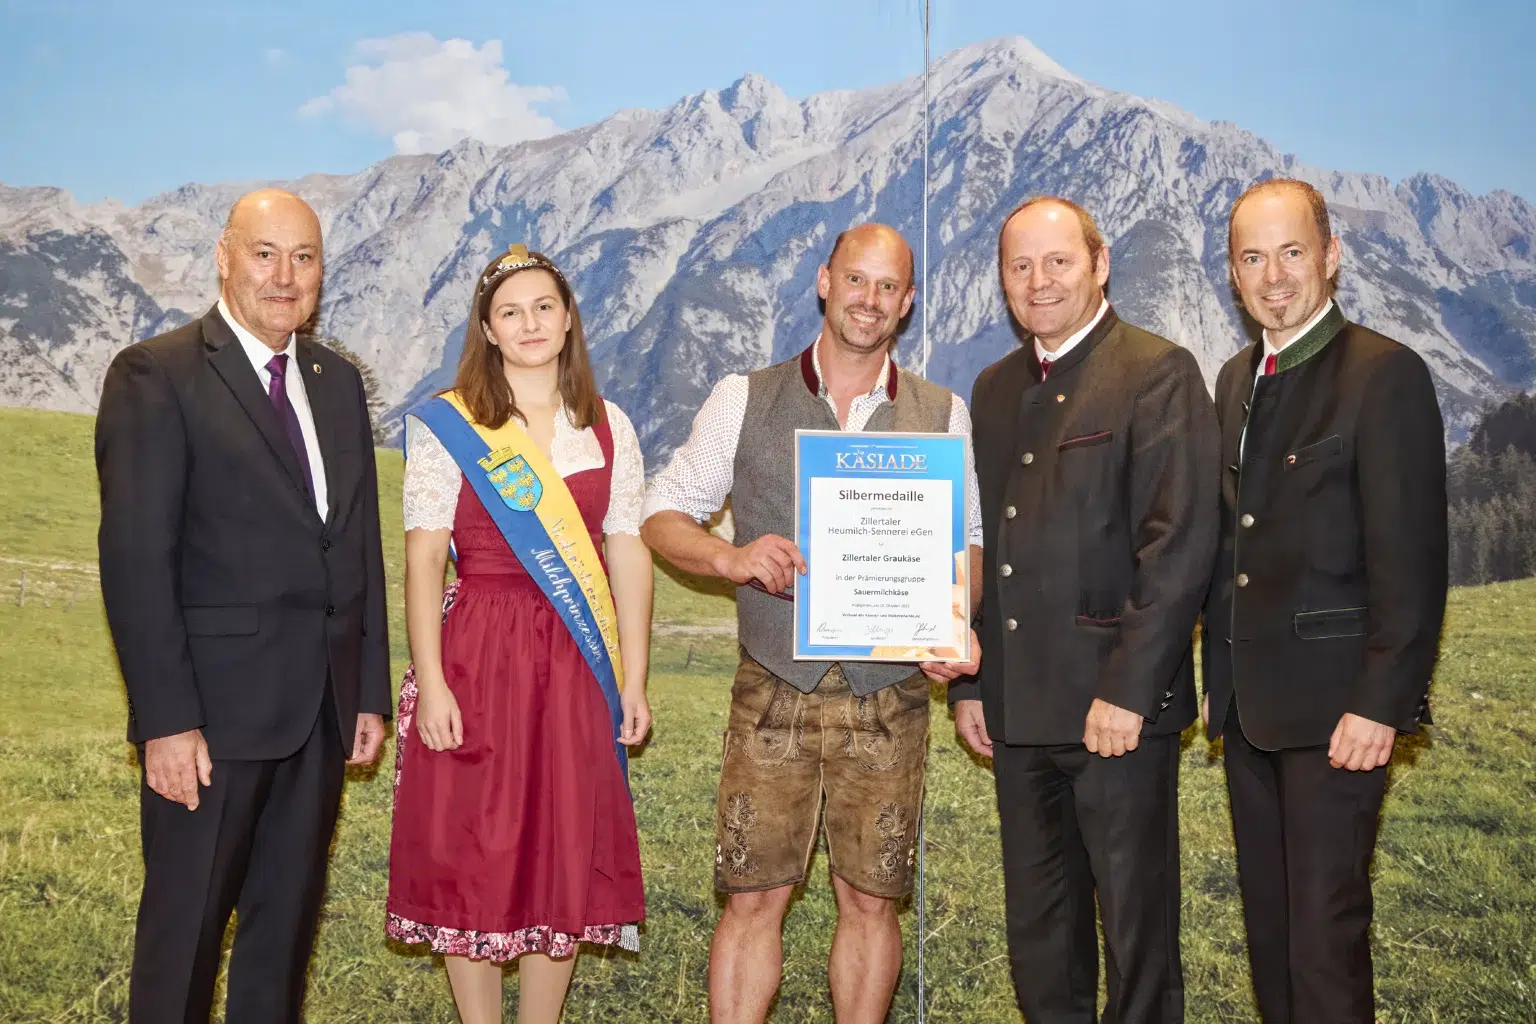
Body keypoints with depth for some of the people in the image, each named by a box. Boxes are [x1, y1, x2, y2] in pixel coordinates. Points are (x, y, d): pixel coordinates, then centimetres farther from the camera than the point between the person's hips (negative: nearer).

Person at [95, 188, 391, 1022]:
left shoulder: (339, 381, 12)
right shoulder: (155, 376, -7)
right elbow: (135, 559, -13)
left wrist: (371, 691, 10)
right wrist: (166, 719, -17)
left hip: (324, 706, 6)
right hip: (215, 707, -6)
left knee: (288, 920, 15)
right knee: (185, 927, 5)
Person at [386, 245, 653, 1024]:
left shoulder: (607, 428, 8)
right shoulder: (446, 427, -1)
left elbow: (628, 553, 6)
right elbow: (422, 559, -6)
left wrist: (633, 681, 3)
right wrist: (430, 684, -13)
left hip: (575, 666, 3)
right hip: (476, 661, -2)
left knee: (564, 859, 7)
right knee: (472, 858, 4)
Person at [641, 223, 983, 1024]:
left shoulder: (941, 415, 7)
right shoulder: (744, 401, 4)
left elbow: (964, 540, 12)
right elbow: (663, 515, 6)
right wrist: (730, 558, -14)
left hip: (888, 694, 1)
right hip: (774, 688, -1)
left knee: (870, 899, 7)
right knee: (752, 897, 0)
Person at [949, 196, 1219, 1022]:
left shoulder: (1158, 373, -7)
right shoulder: (996, 387, 15)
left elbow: (1180, 543, -14)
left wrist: (1127, 689, -18)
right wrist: (968, 682, 12)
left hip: (1117, 705, -6)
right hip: (1018, 706, 7)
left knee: (1137, 921, 6)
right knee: (1037, 930, 15)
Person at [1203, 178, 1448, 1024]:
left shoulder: (1385, 375, -10)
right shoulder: (1237, 379, 14)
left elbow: (1411, 558, -14)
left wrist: (1380, 704, -18)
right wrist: (1218, 676, 13)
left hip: (1333, 707, -7)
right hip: (1249, 701, 7)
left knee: (1324, 924, -3)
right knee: (1267, 922, 15)